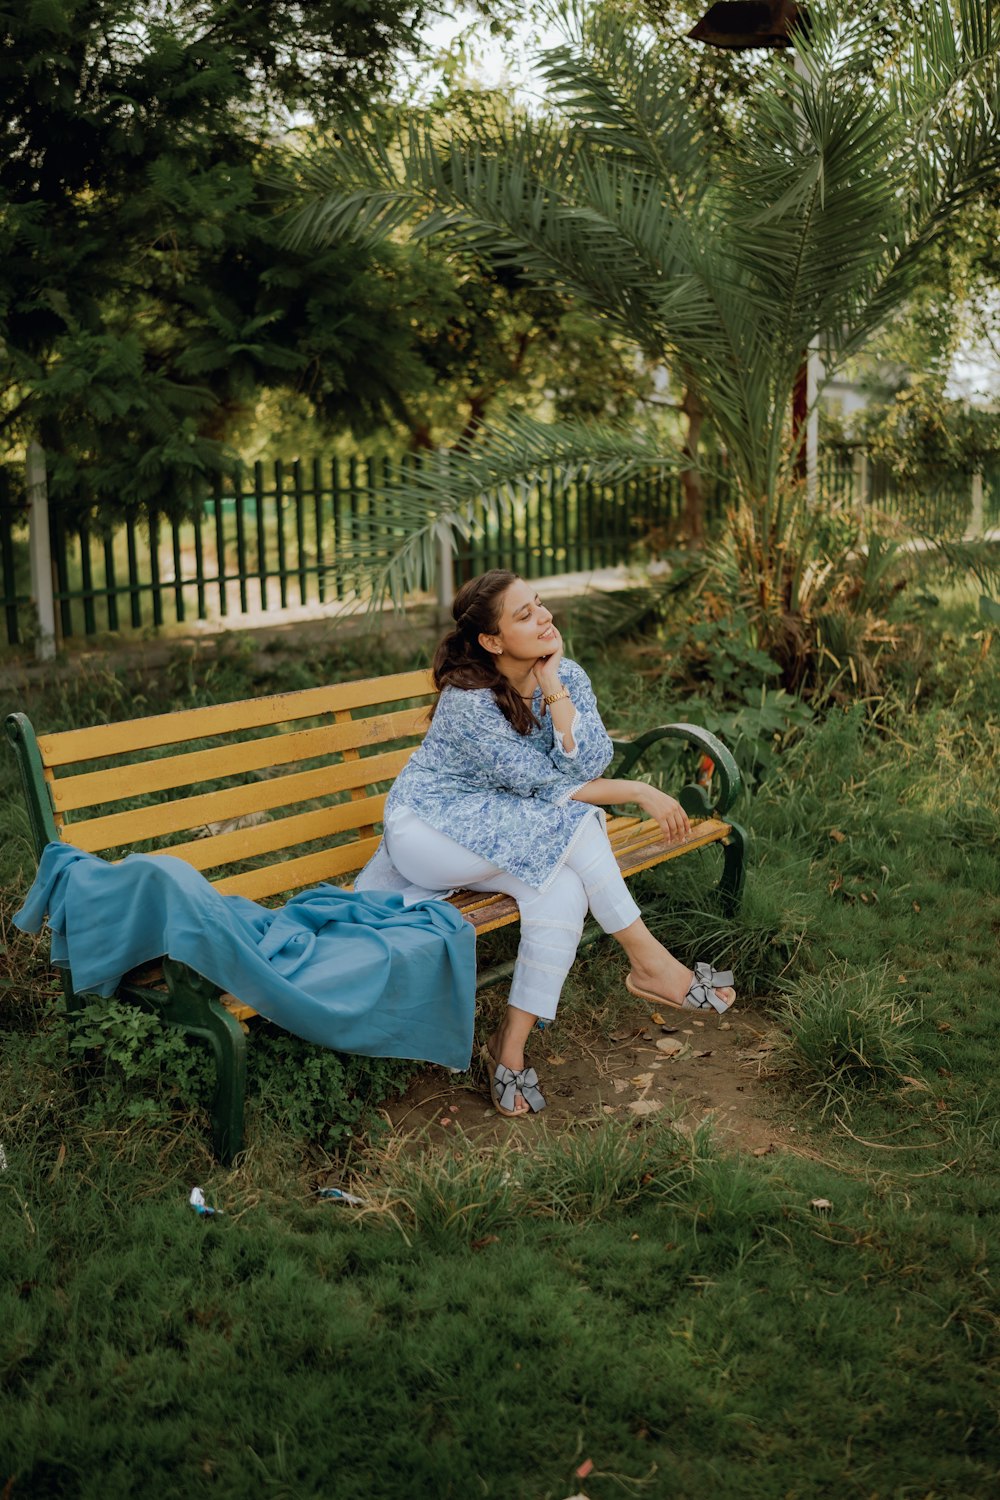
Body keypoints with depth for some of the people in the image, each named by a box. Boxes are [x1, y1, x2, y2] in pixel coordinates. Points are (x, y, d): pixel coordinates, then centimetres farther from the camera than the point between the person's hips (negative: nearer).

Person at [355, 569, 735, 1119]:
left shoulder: (567, 676, -4)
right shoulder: (468, 701, -23)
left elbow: (590, 766, -17)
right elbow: (547, 787, -22)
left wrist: (553, 690, -24)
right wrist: (639, 793, -19)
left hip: (505, 833, 6)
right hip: (427, 830, -6)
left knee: (564, 890, -26)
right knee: (567, 821, -28)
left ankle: (511, 1046, -17)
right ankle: (649, 962, -16)